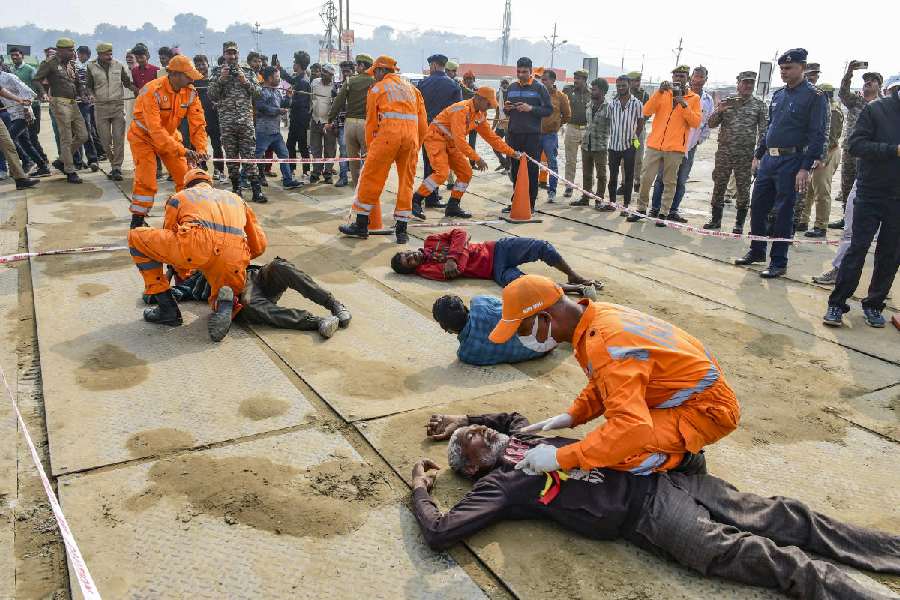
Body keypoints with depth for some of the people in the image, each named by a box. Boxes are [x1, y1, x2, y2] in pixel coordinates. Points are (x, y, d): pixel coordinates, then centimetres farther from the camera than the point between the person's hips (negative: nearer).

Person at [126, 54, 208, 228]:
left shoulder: (190, 92, -14)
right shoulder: (153, 91, -31)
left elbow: (198, 122, -14)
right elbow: (155, 130, -37)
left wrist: (201, 149, -30)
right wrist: (182, 151, -44)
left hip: (169, 136, 6)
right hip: (143, 137, -5)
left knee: (186, 177, 1)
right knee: (146, 180, -10)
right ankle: (137, 221, 3)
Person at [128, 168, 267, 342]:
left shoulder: (179, 196, 30)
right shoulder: (236, 199, 37)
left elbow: (167, 241, 37)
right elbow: (259, 246, 36)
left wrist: (184, 273, 54)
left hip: (196, 245, -3)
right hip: (234, 259, 3)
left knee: (136, 238, 22)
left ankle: (167, 308, 18)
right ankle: (225, 302, -9)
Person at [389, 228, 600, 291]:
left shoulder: (430, 241, 10)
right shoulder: (425, 270, 0)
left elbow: (460, 234, -2)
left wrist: (452, 257, -11)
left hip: (496, 248, 4)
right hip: (496, 270, -4)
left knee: (542, 247, -14)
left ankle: (575, 278, 5)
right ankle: (573, 289, -20)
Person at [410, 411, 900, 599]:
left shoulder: (521, 437, 17)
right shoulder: (496, 484, -4)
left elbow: (510, 415, 41)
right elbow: (439, 533, -12)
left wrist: (459, 417, 31)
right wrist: (421, 490, 3)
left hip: (659, 476, 7)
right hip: (649, 516, -7)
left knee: (774, 516, 1)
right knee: (765, 556, -15)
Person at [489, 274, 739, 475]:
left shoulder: (604, 343, -33)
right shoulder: (596, 313, -3)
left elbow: (632, 428, -39)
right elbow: (602, 384, 14)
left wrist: (560, 458, -33)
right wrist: (572, 416, 1)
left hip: (708, 410, -9)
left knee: (617, 452, -26)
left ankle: (683, 457, 1)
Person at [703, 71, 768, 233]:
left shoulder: (759, 105, 5)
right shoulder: (726, 102, 8)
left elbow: (763, 130, 2)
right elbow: (711, 124, 5)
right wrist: (719, 111, -15)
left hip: (746, 154, -1)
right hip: (724, 152, 1)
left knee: (743, 189, 2)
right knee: (719, 185, 5)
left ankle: (739, 223, 11)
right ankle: (716, 219, 16)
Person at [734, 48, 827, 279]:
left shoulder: (814, 96, -7)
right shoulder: (778, 95, 14)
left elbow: (817, 135, -12)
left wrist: (805, 168, -19)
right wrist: (757, 155, 18)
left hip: (791, 162, -7)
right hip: (768, 159, 7)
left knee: (783, 212, -1)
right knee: (757, 207, 10)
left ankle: (778, 262, 8)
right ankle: (756, 251, 26)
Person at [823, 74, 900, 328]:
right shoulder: (875, 109, -2)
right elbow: (856, 145, -12)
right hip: (871, 192, -3)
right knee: (858, 249, -3)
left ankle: (874, 304, 19)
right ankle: (836, 304, 4)